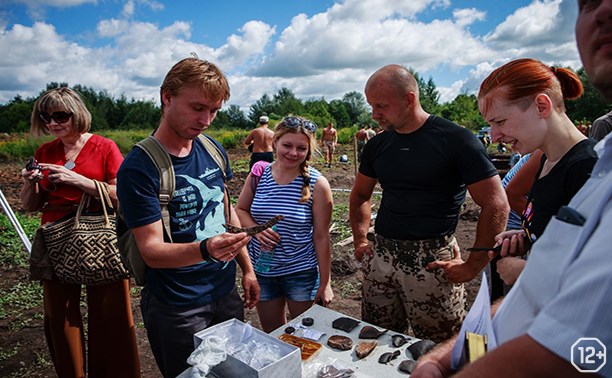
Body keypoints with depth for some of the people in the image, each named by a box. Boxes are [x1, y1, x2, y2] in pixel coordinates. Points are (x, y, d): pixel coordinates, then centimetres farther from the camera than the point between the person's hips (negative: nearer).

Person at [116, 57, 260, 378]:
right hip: (177, 308, -6)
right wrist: (205, 249, -40)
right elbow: (151, 250, -21)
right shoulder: (138, 168, -19)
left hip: (227, 293, 6)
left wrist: (247, 269, 10)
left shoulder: (213, 149, 0)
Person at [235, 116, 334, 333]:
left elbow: (321, 236, -11)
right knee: (271, 334, 23)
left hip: (301, 272, -3)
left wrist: (325, 283, -7)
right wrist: (255, 229, -15)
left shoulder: (317, 184, -14)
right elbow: (240, 210, 7)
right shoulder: (258, 175, -5)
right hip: (261, 269, 3)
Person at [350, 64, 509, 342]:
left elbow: (496, 205, -9)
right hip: (381, 255, 5)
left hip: (432, 261, -4)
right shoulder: (377, 145, 8)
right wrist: (360, 241, 10)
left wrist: (473, 265, -9)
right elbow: (359, 196, 21)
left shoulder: (456, 139, -8)